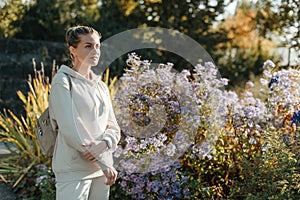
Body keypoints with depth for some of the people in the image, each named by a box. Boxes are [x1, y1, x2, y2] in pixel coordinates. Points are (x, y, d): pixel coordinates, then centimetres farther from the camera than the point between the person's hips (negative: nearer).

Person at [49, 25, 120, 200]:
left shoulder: (101, 86, 16)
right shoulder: (63, 82, -5)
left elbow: (114, 128, 10)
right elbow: (70, 129, -15)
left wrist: (104, 143, -14)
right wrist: (105, 164, -17)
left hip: (101, 170, 6)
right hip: (73, 169, -6)